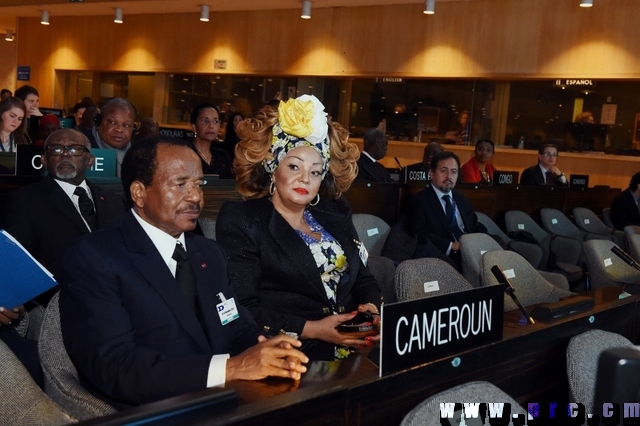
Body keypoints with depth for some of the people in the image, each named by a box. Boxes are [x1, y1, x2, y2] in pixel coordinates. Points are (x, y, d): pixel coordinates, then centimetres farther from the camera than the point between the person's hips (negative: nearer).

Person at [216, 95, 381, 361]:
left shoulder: (335, 214, 16)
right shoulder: (240, 220, -2)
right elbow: (243, 309, -9)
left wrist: (370, 307, -3)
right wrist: (312, 329, -16)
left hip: (356, 348, 5)